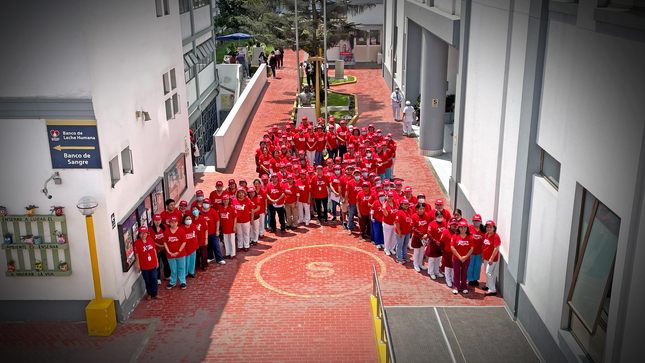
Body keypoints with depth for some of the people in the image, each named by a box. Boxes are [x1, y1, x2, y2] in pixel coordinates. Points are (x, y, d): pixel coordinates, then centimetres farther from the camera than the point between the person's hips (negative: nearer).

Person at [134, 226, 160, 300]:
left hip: (153, 264, 3)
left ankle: (154, 294, 24)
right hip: (144, 266, -3)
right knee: (147, 281, 12)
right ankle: (149, 293, 33)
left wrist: (157, 260, 11)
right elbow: (137, 255, -10)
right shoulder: (137, 243, -15)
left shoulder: (150, 239, -3)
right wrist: (138, 266, -8)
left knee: (154, 279, 9)